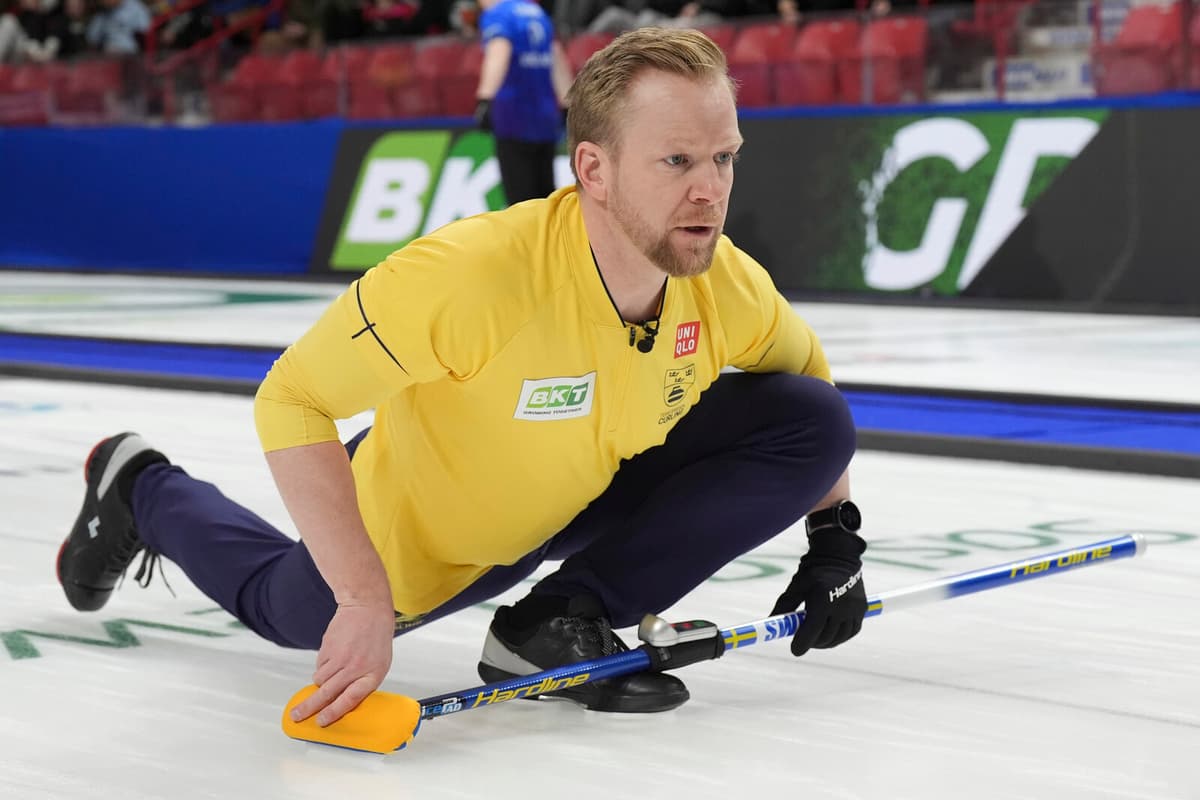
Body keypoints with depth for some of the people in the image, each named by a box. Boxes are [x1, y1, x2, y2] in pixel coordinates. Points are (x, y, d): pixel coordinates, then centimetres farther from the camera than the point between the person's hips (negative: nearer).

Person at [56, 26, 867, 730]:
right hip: (418, 536, -3)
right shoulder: (474, 270, -43)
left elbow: (812, 382, -2)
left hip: (583, 501, 4)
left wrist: (835, 535, -10)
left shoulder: (731, 286, -27)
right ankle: (144, 492, 52)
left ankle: (557, 624, -8)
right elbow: (292, 398, -35)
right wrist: (363, 598, -39)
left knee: (814, 421, -15)